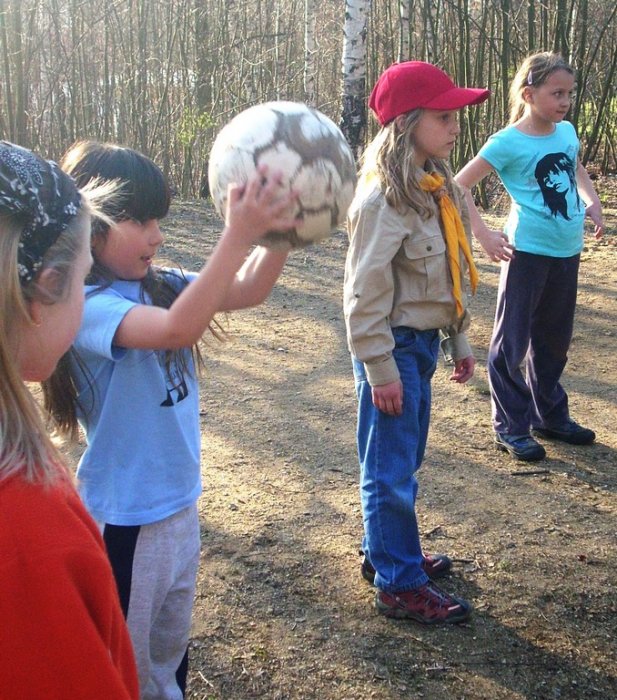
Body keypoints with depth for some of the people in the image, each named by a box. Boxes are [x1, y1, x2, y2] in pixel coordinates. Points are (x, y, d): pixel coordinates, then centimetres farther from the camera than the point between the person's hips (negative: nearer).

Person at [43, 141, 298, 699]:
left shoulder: (159, 286, -2)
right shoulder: (88, 306, -24)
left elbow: (248, 290, -4)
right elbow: (177, 329, -41)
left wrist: (277, 228, -21)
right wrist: (237, 235, -47)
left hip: (180, 502, 7)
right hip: (126, 520, -7)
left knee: (171, 653, 27)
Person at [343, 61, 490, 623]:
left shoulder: (436, 187, 7)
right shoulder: (384, 198, -20)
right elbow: (365, 292, -20)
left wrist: (458, 341, 16)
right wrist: (380, 369, -18)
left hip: (423, 343, 9)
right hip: (395, 346, -9)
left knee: (404, 460, 19)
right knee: (392, 468, 3)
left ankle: (384, 551, 36)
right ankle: (400, 584, 15)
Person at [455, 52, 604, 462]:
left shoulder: (567, 131, 6)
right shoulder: (509, 142, -13)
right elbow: (460, 185, -11)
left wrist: (592, 201, 10)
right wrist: (483, 233, -17)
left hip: (567, 251, 7)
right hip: (528, 252, -7)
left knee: (554, 340, 18)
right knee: (512, 342, 1)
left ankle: (551, 416, 33)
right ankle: (512, 428, 13)